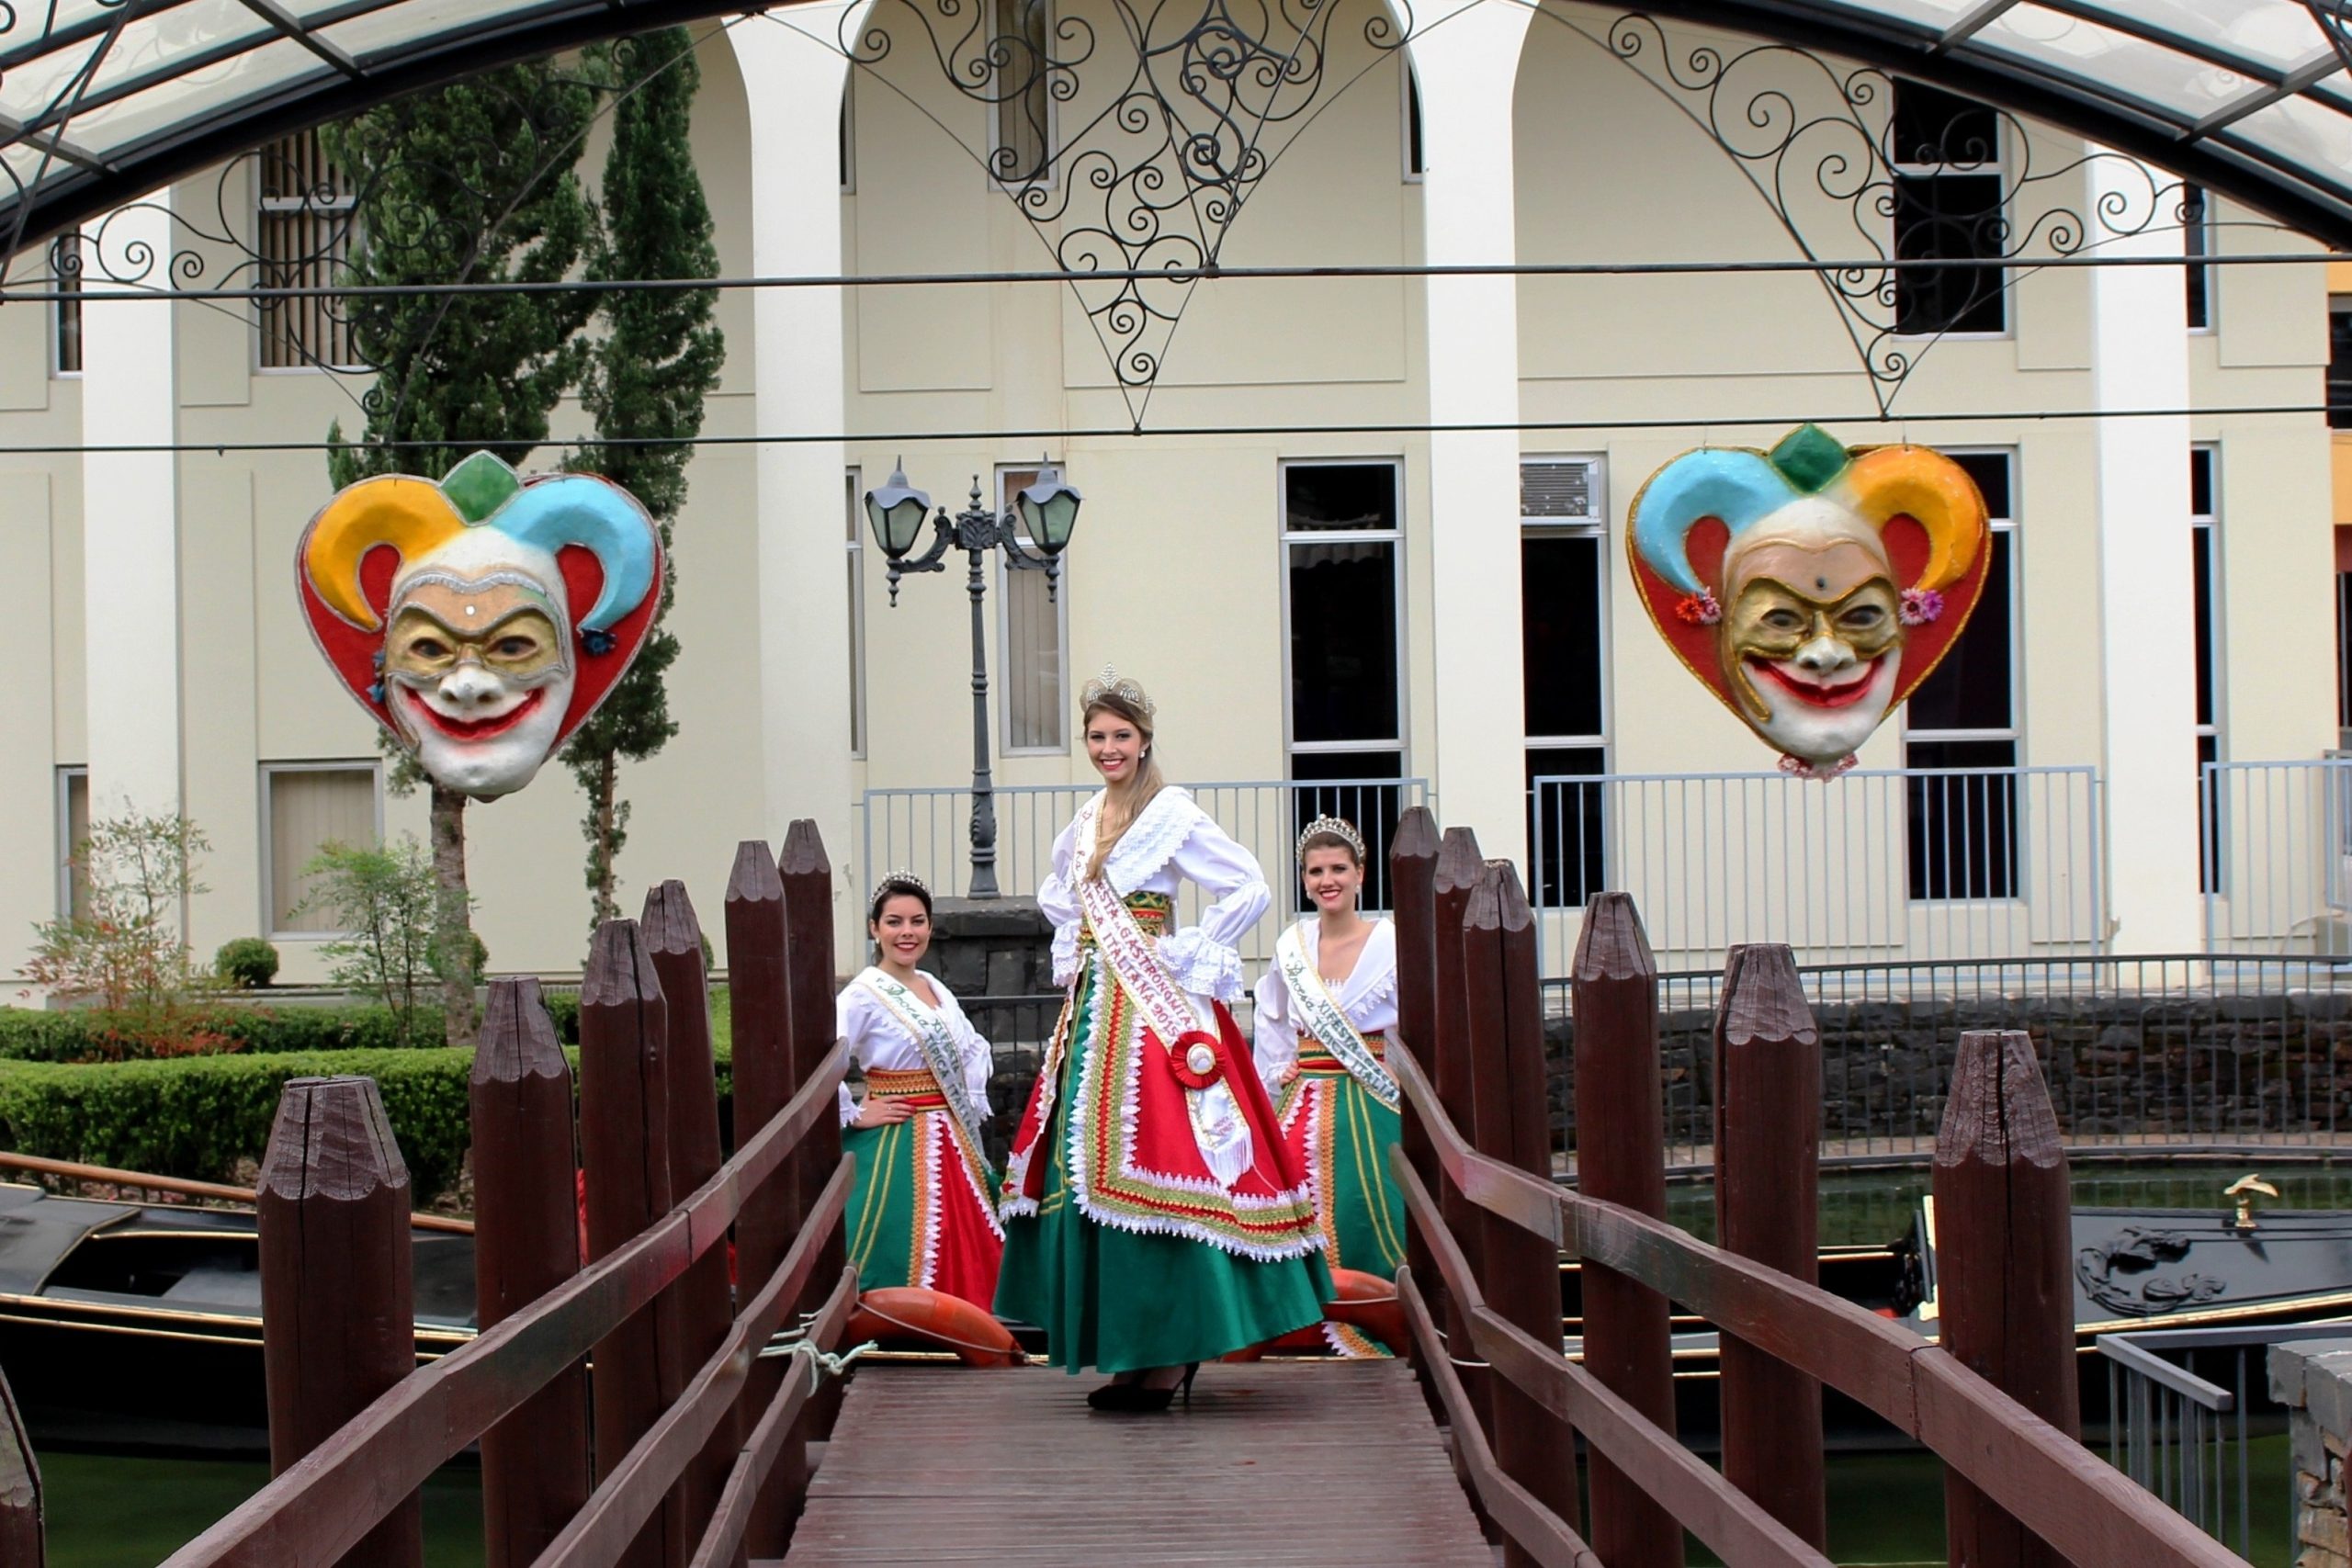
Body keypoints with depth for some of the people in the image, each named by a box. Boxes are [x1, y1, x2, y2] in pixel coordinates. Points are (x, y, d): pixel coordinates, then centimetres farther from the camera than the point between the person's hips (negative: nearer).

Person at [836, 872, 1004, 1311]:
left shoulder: (936, 989, 11)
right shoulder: (863, 995, -12)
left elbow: (975, 1048, 26)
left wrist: (971, 1101, 13)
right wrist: (854, 1115, -18)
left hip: (952, 1141, 8)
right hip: (896, 1145, -8)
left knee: (966, 1254, 9)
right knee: (903, 1263, -8)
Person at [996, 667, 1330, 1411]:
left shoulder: (1172, 814, -7)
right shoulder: (1086, 821, 15)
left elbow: (1249, 889, -14)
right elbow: (1057, 897, 33)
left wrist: (1187, 956, -13)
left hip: (1153, 1010, -8)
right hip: (1093, 1008, 8)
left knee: (1146, 1166, -11)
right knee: (1085, 1160, 5)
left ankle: (1169, 1353, -8)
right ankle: (1128, 1351, 9)